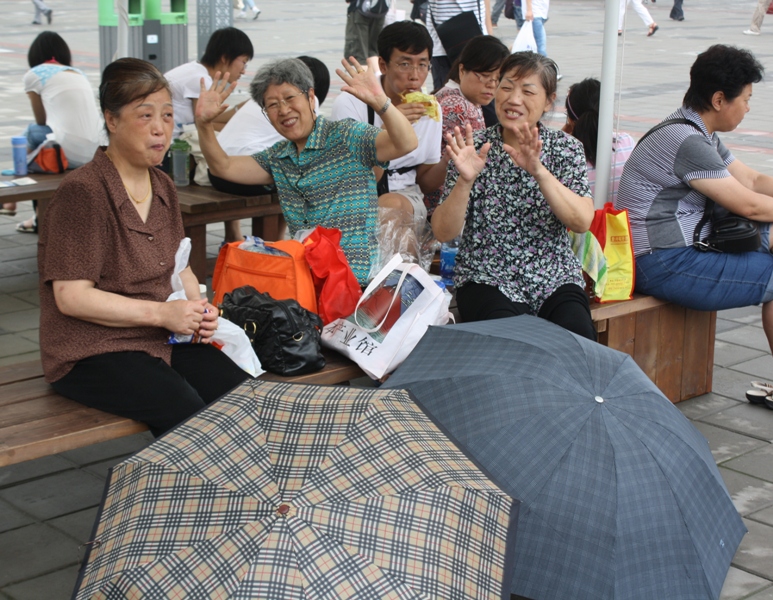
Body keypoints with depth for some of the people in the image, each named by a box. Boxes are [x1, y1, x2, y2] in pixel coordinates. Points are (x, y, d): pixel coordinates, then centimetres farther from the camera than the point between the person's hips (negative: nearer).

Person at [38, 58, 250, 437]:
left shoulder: (162, 187, 12)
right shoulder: (82, 193, -14)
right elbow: (71, 297, -17)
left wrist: (197, 308, 1)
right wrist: (161, 313, -19)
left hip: (163, 341, 7)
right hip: (91, 353, -7)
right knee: (189, 415, -28)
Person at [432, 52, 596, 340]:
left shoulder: (565, 148, 4)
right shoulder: (475, 147, 1)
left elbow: (582, 222, -12)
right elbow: (443, 233, -6)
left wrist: (538, 171, -24)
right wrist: (465, 180, -23)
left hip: (554, 279, 2)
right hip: (488, 280, -1)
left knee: (577, 337, -28)